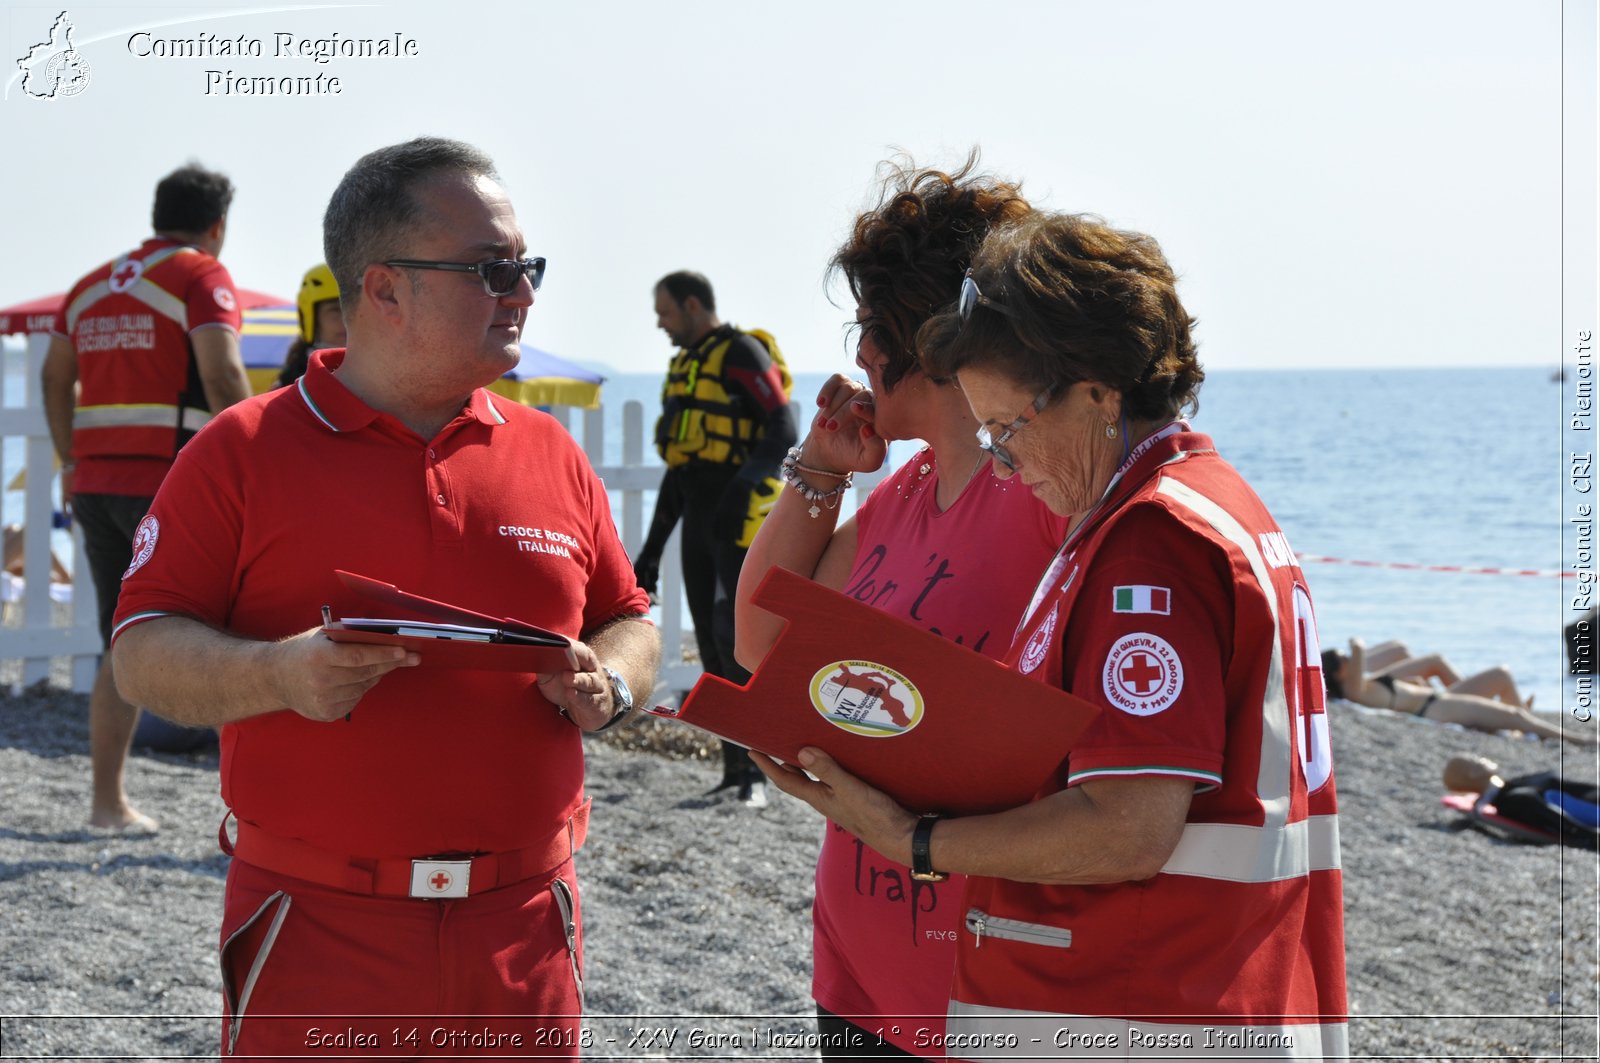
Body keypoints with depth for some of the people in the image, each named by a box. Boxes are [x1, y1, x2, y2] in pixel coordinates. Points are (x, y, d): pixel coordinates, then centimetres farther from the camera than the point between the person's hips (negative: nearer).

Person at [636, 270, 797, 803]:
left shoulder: (742, 353, -6)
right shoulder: (684, 364, 21)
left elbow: (783, 430, -18)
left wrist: (745, 481, -33)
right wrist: (653, 547, 23)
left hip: (740, 517, -9)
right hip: (699, 519, 9)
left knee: (735, 634, -14)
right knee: (713, 645, 7)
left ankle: (757, 770, -10)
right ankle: (735, 769, 12)